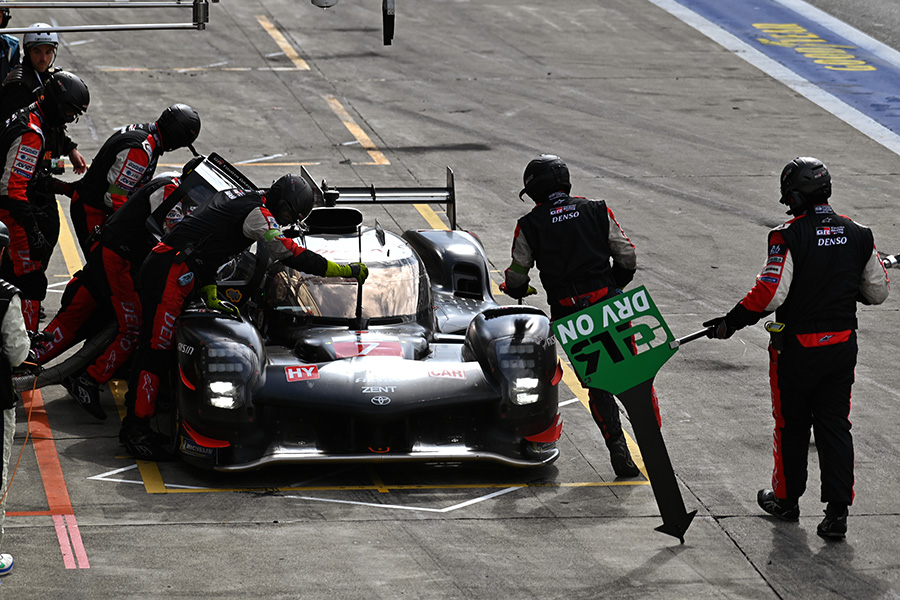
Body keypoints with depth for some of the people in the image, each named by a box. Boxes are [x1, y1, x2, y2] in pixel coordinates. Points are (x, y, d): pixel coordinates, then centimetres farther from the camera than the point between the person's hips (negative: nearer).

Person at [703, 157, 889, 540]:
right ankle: (837, 511, 2)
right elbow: (878, 292, 7)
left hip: (796, 347, -4)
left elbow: (769, 293, -22)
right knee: (835, 426, 9)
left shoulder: (789, 237, -17)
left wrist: (731, 323, -12)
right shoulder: (858, 236, 0)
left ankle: (786, 499, 29)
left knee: (791, 426, 14)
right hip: (842, 346, 4)